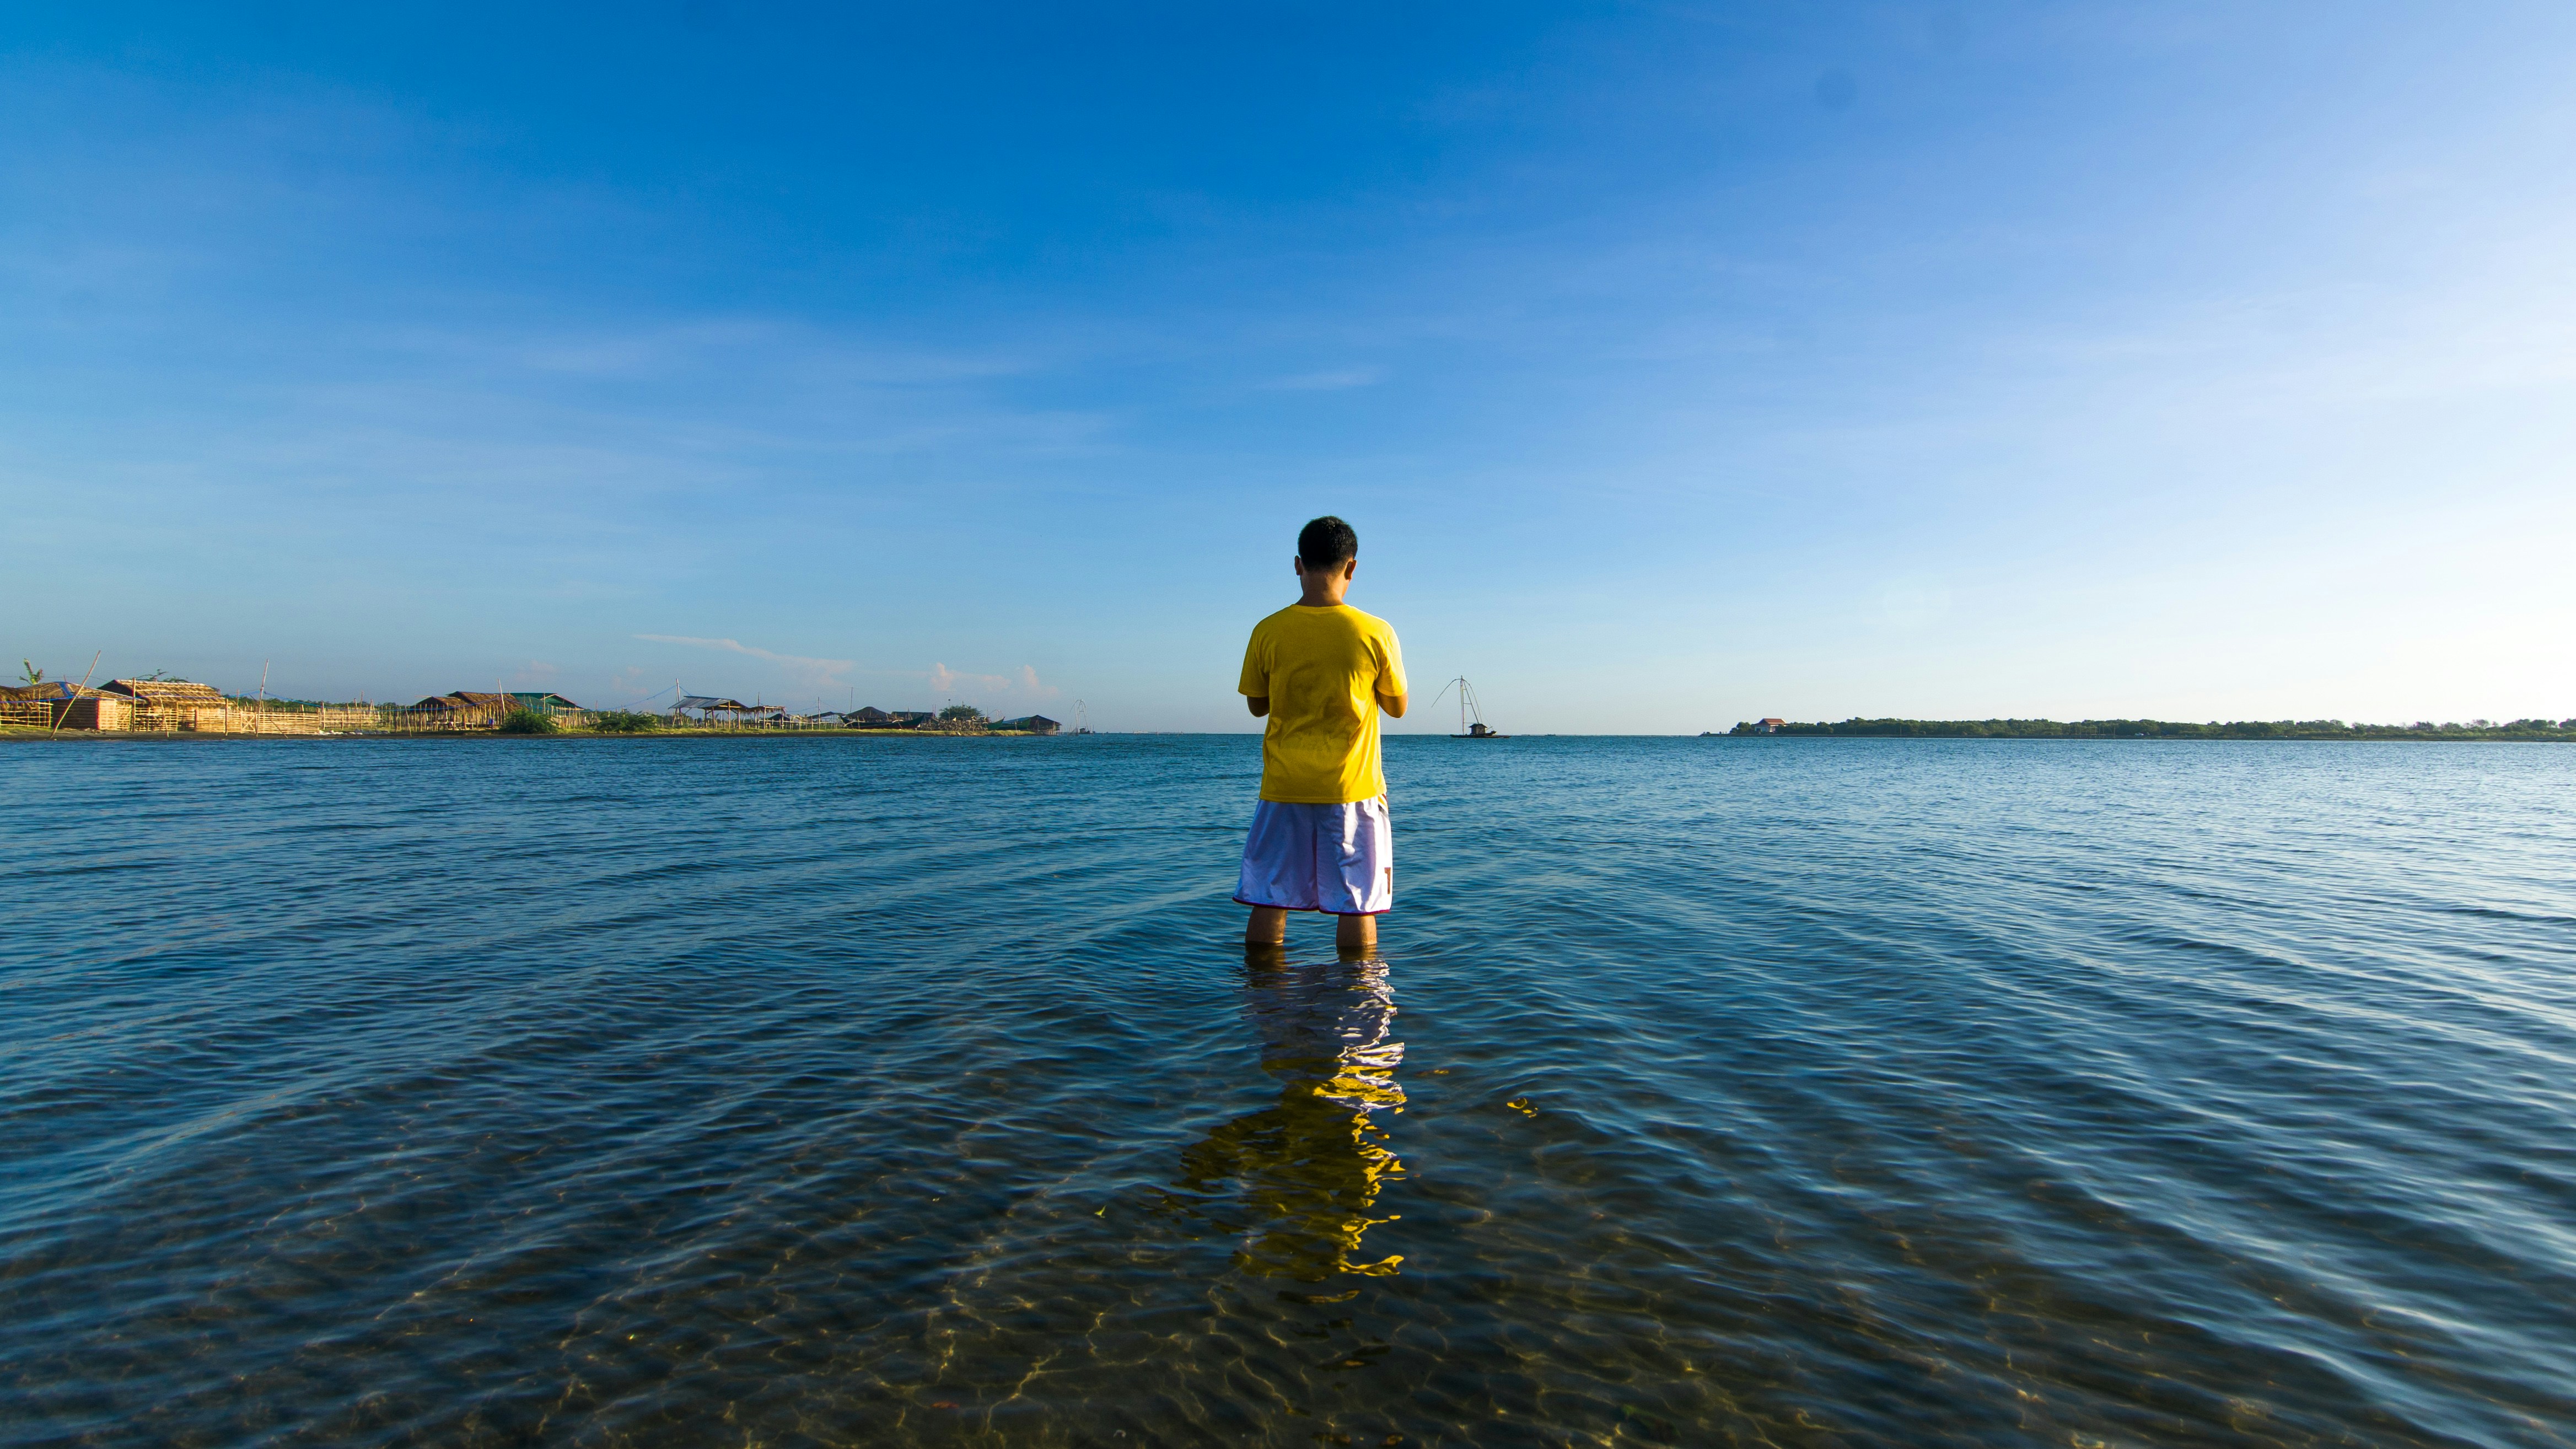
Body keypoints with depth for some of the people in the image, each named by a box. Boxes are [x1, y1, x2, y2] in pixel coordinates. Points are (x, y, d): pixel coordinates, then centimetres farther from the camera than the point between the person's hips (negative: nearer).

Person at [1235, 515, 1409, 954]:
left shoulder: (1268, 632, -5)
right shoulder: (1376, 632, -8)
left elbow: (1257, 706, 7)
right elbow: (1398, 707, 4)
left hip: (1284, 788, 2)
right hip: (1352, 787, -1)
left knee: (1269, 903, 10)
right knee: (1358, 905, 7)